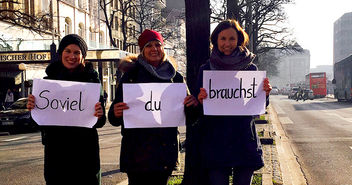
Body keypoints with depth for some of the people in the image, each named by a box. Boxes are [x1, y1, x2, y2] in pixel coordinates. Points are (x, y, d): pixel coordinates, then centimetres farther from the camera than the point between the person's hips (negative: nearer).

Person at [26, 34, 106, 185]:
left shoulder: (92, 79, 0)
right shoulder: (49, 79, 5)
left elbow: (100, 122, -1)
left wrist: (99, 115, -22)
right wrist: (32, 108, -12)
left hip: (85, 151, -1)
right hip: (55, 150, 1)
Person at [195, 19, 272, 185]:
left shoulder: (251, 68, 6)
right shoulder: (206, 69, 4)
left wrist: (265, 94, -10)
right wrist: (201, 101, -16)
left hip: (245, 144, 1)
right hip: (215, 145, -1)